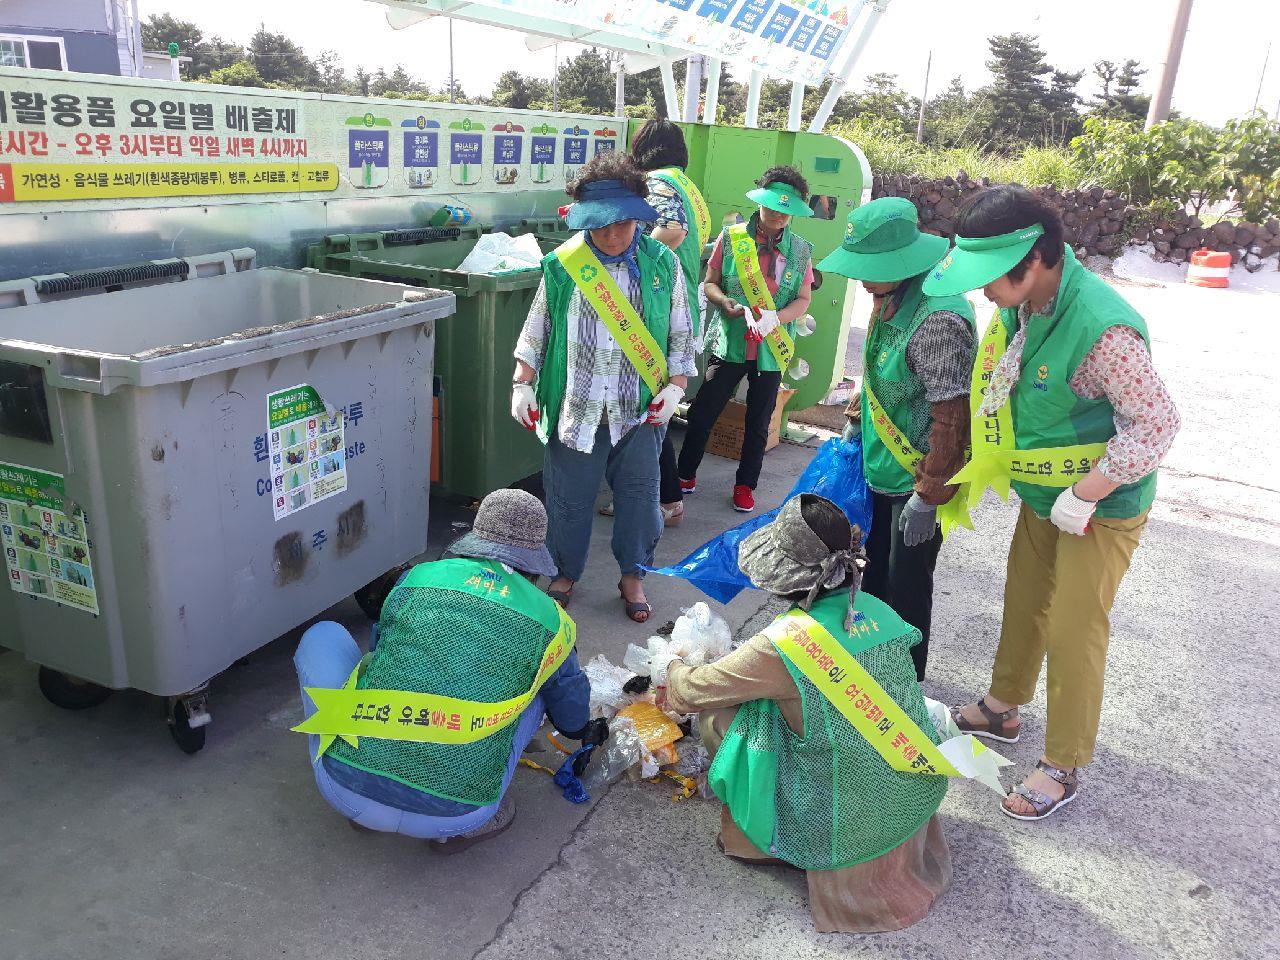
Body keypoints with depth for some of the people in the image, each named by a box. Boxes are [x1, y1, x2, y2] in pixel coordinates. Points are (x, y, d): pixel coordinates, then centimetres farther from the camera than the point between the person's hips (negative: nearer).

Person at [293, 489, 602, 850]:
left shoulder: (418, 577, 7)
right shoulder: (548, 620, 5)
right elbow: (573, 713, 24)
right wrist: (587, 731, 51)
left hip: (347, 790, 0)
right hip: (453, 817, 1)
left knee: (322, 635, 22)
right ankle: (468, 824, 11)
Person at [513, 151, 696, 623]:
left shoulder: (661, 263, -1)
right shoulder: (562, 265, -2)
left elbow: (681, 331, 6)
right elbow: (538, 328, 6)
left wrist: (676, 384, -4)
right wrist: (523, 384, 1)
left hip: (641, 407, 0)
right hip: (575, 406, 0)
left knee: (638, 492, 9)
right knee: (569, 496, 9)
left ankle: (633, 576, 29)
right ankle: (565, 574, 31)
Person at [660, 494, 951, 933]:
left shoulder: (782, 645, -24)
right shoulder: (877, 610, -5)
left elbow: (693, 691, -8)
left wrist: (672, 667, 15)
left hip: (851, 826, -6)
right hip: (921, 797, 6)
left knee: (719, 717, 2)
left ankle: (759, 840, 19)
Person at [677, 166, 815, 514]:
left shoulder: (800, 250, 0)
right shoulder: (732, 237, -3)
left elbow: (803, 300, 2)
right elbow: (709, 283, 2)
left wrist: (775, 318, -18)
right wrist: (725, 303, -19)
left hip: (772, 348, 1)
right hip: (730, 342, -1)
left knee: (758, 422, 13)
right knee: (702, 412, 4)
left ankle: (745, 485, 30)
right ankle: (686, 473, 26)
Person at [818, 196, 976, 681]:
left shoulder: (940, 319, -28)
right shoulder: (890, 297, 2)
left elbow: (951, 418, -27)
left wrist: (927, 497, -22)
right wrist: (859, 412, 24)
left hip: (918, 479, -9)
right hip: (880, 468, 9)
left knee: (907, 584, 6)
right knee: (876, 566, 23)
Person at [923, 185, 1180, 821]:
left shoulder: (1102, 328, -33)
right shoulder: (1023, 303, -7)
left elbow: (1156, 423, -27)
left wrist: (1082, 498, -25)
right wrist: (989, 464, 8)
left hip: (1100, 508, -8)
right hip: (1042, 495, 8)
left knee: (1073, 633, 4)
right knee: (1023, 604, 22)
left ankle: (1063, 769, 23)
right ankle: (1002, 710, 45)